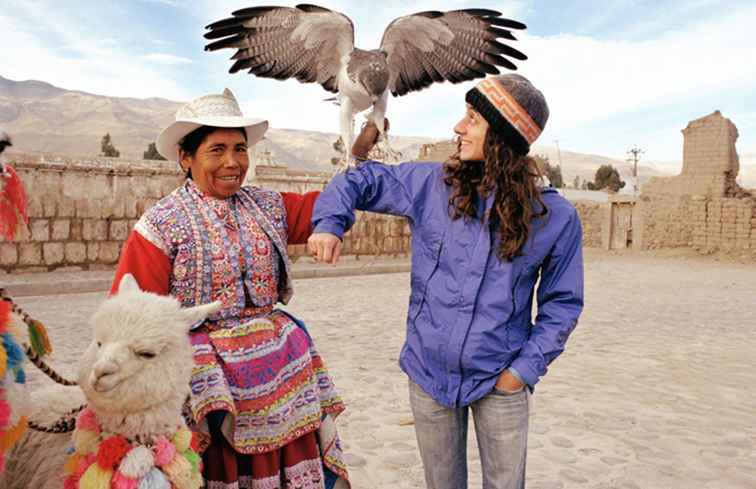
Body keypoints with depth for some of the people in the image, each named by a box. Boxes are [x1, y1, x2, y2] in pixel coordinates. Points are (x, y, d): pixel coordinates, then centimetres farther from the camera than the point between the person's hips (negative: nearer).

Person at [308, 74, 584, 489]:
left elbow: (562, 302, 0)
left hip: (500, 382, -1)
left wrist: (526, 368, -8)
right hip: (429, 375, 2)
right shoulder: (431, 185, -5)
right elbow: (360, 180, 6)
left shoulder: (556, 217, -8)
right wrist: (329, 222, -11)